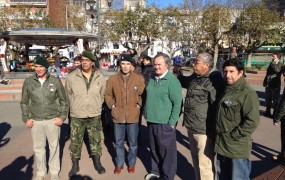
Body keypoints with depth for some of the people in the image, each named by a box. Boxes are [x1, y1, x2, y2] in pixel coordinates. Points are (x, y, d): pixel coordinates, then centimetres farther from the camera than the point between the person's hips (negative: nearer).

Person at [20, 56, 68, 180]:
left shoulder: (55, 81, -5)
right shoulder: (28, 82, -1)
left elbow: (63, 101, 3)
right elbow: (24, 102, 8)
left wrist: (62, 117, -3)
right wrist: (26, 118, 1)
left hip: (53, 120, -1)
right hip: (35, 121, 1)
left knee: (54, 146, 10)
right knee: (38, 148, 12)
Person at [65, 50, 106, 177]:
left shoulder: (100, 78, -4)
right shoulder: (71, 77, -8)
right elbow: (68, 95, 3)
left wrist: (96, 108, 9)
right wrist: (75, 108, 7)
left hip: (95, 116, 1)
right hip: (77, 116, -1)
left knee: (95, 140, 15)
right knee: (75, 141, 11)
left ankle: (97, 162, 33)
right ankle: (75, 165, 30)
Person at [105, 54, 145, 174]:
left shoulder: (139, 78, -6)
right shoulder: (113, 79, -2)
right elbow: (108, 95, 9)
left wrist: (139, 105, -6)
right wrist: (112, 106, -2)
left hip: (133, 116, -1)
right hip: (118, 116, 1)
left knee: (133, 142, 14)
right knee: (119, 142, 15)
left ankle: (131, 163, 35)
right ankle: (119, 164, 34)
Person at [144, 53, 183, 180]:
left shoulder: (172, 81, -13)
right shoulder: (152, 79, 9)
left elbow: (177, 103, -15)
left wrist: (172, 122, -16)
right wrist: (147, 113, 16)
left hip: (165, 123, -7)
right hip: (151, 121, 7)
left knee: (167, 151, 6)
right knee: (154, 149, 20)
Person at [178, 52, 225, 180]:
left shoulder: (214, 81, -20)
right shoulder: (195, 77, 8)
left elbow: (216, 107, -21)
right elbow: (185, 81, 33)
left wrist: (213, 130, -18)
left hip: (204, 130, -9)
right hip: (191, 127, 9)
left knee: (205, 163, 4)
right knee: (196, 160, 24)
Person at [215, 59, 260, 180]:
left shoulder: (248, 93, -16)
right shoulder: (226, 90, 9)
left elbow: (252, 121, -23)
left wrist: (233, 135, -17)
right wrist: (219, 136, 13)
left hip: (237, 147, -8)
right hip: (221, 145, 8)